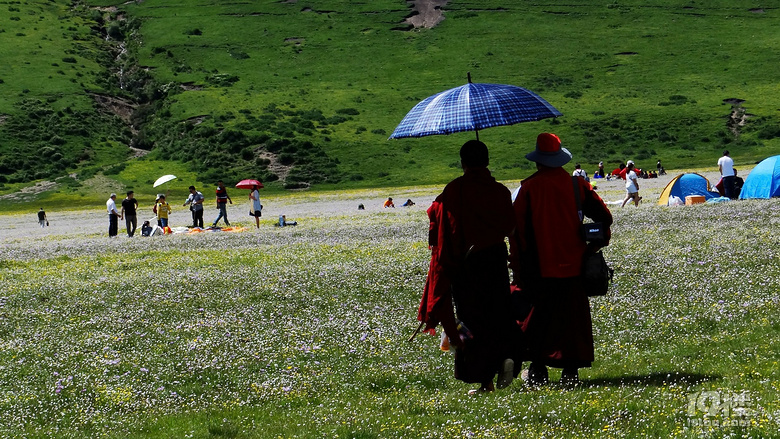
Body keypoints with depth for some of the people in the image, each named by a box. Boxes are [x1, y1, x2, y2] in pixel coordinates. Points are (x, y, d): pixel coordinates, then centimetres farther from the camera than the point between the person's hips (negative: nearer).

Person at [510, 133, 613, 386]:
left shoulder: (529, 188, -8)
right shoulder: (577, 185, 1)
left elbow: (518, 229, -6)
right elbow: (604, 217, 3)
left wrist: (517, 266, 1)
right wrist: (599, 241, 18)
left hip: (538, 267, -2)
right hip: (572, 264, 2)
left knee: (537, 317, 8)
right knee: (572, 317, 8)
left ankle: (538, 370, 7)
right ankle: (571, 370, 6)